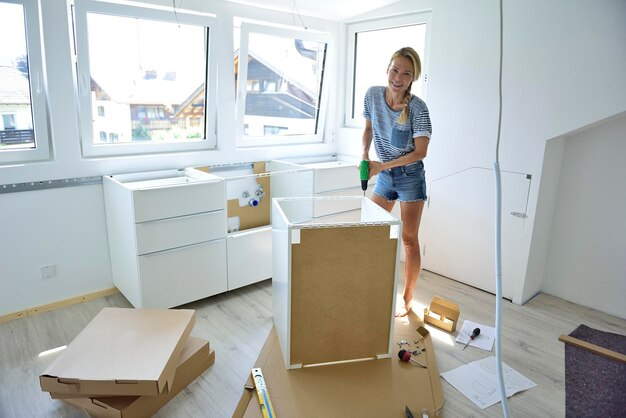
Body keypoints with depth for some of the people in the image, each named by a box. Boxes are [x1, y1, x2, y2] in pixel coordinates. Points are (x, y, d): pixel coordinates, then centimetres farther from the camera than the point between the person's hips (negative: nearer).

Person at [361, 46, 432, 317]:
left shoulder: (417, 108, -19)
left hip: (410, 177, -5)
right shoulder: (373, 95, -6)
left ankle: (407, 298, 17)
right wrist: (365, 154, -7)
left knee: (409, 239, 1)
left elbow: (420, 152, -18)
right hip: (384, 176, 5)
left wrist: (381, 166, -21)